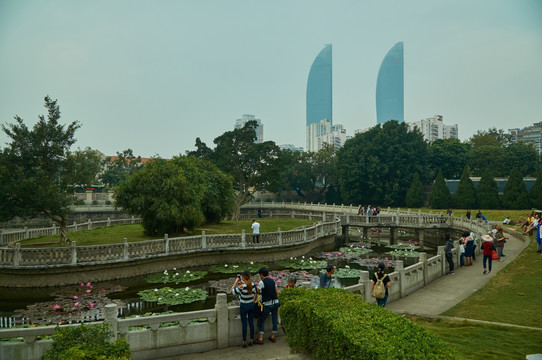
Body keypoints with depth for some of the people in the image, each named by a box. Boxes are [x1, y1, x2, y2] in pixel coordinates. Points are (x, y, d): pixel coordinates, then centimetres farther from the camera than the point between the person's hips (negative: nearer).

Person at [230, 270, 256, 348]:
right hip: (251, 305, 5)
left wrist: (236, 281, -6)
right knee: (251, 323, 13)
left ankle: (244, 342, 10)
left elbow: (231, 291, -12)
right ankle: (252, 340, 22)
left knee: (244, 324, 4)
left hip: (244, 306, -5)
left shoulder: (241, 286, -22)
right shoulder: (252, 284, -6)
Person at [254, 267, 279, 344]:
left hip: (267, 304, -5)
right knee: (274, 320, 14)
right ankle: (273, 336, 21)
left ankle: (261, 339, 3)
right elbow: (276, 291, 11)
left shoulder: (261, 282, -11)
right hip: (275, 302, 5)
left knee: (262, 320, 6)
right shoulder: (273, 281, 8)